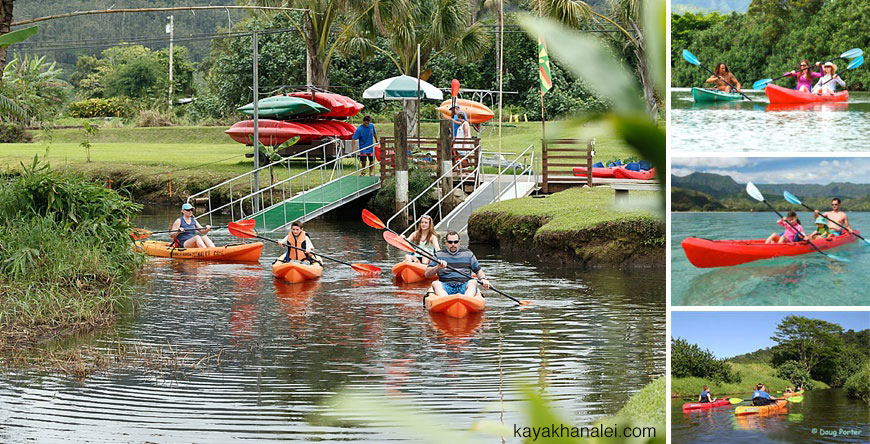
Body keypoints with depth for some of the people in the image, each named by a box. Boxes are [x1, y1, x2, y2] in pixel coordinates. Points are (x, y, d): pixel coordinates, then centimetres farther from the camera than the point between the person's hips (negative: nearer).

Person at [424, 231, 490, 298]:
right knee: (435, 284, -31)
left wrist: (483, 279, -2)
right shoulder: (439, 255, 14)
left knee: (473, 282, -31)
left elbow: (478, 270, 20)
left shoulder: (468, 254, 17)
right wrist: (438, 267, -12)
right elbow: (427, 274, 8)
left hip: (464, 286, 0)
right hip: (446, 286, 0)